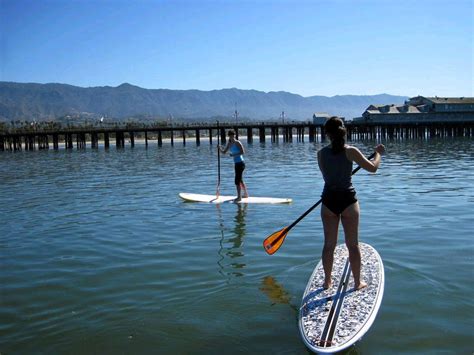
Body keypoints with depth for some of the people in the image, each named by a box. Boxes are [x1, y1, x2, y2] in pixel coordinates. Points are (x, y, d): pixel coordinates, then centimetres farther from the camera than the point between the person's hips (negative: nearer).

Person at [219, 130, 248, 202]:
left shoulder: (237, 143, -12)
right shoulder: (229, 144, 11)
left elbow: (243, 152, -18)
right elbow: (224, 152, 13)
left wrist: (234, 155, -24)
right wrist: (220, 148, -5)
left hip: (240, 163, -9)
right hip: (236, 164, 9)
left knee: (237, 180, -10)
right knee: (240, 180, 19)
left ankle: (239, 197, -6)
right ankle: (246, 194, 33)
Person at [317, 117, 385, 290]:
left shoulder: (321, 153, -2)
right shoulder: (350, 151, -11)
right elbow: (373, 167, -4)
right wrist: (378, 153, 13)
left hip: (328, 201, 3)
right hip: (348, 200, -2)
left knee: (329, 244, 13)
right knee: (353, 244, 10)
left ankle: (327, 281, 22)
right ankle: (358, 282, 20)